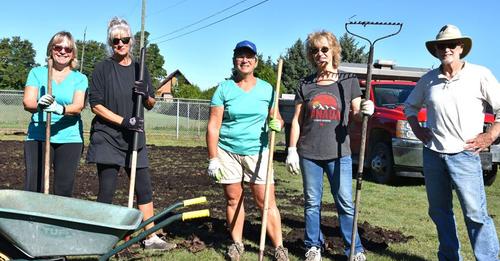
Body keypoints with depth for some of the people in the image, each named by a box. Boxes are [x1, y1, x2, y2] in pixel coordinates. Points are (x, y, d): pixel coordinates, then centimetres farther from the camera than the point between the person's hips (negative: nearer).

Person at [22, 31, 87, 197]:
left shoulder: (80, 78, 9)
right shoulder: (37, 73, 10)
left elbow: (78, 106, -8)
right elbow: (27, 102, -4)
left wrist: (61, 109, -31)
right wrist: (39, 104, -28)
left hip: (70, 138, 0)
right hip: (38, 136, 0)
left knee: (64, 192, 0)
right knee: (32, 189, -5)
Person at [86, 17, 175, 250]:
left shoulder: (140, 69, 10)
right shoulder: (103, 68, -2)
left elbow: (151, 104, 15)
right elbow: (96, 105, -8)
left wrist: (146, 95, -9)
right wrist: (123, 121, -18)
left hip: (134, 138, 4)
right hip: (107, 137, -4)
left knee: (144, 189, 6)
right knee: (106, 191, -3)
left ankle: (151, 238, 15)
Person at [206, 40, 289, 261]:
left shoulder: (266, 89, 6)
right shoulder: (224, 89, 0)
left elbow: (277, 119, 13)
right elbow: (213, 126, -2)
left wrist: (276, 123, -12)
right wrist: (213, 159, -8)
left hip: (257, 152, 0)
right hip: (227, 151, 0)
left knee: (266, 201, -3)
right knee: (233, 199, 7)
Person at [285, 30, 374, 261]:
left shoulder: (348, 81, 3)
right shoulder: (305, 84, 6)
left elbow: (356, 114, 3)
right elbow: (296, 120, 8)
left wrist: (365, 111, -21)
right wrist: (292, 150, 2)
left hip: (338, 153, -1)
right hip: (309, 154, 2)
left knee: (345, 203, 2)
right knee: (312, 203, 10)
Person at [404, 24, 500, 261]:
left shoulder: (480, 75, -3)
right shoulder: (428, 80, 9)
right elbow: (410, 105, 23)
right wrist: (417, 129, 10)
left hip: (464, 155, -4)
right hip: (432, 154, 5)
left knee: (476, 214, -7)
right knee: (439, 212, 12)